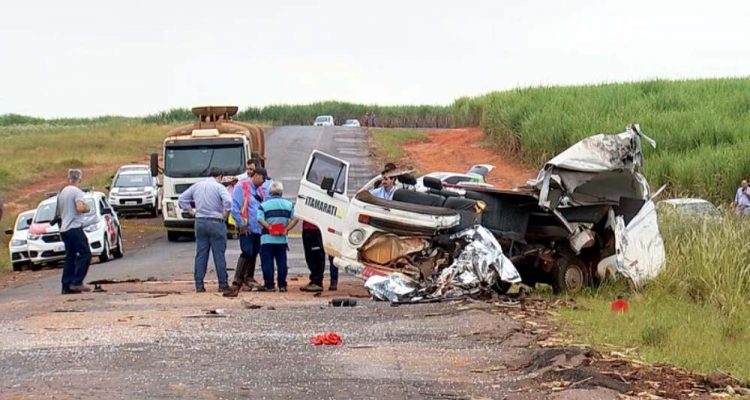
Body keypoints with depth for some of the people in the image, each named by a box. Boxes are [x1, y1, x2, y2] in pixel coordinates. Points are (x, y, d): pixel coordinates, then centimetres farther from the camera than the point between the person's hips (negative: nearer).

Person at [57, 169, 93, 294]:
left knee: (70, 257, 10)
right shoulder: (77, 191, -9)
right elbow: (80, 208, -23)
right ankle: (76, 283, -15)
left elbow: (58, 213, 21)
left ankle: (66, 286, 6)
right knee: (85, 254, -7)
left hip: (64, 229, 8)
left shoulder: (62, 193, 16)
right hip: (75, 227, -8)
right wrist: (87, 208, -4)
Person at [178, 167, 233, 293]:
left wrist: (191, 211, 13)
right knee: (219, 255, 2)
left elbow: (182, 199, 14)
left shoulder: (197, 186, 10)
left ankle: (199, 285, 5)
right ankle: (223, 284, 4)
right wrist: (225, 214, -8)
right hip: (216, 223, -4)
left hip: (200, 222, 5)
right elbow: (228, 201, -22)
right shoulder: (219, 187, -7)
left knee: (200, 254, 7)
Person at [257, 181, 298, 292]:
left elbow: (260, 219, -14)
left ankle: (269, 285, 0)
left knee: (267, 262, 2)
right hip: (282, 238, 3)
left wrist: (269, 228, -11)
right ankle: (282, 285, 8)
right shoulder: (289, 204, 6)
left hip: (267, 238, -3)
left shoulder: (264, 205, 0)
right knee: (282, 262, 8)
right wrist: (286, 229, -4)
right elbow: (295, 219, -3)